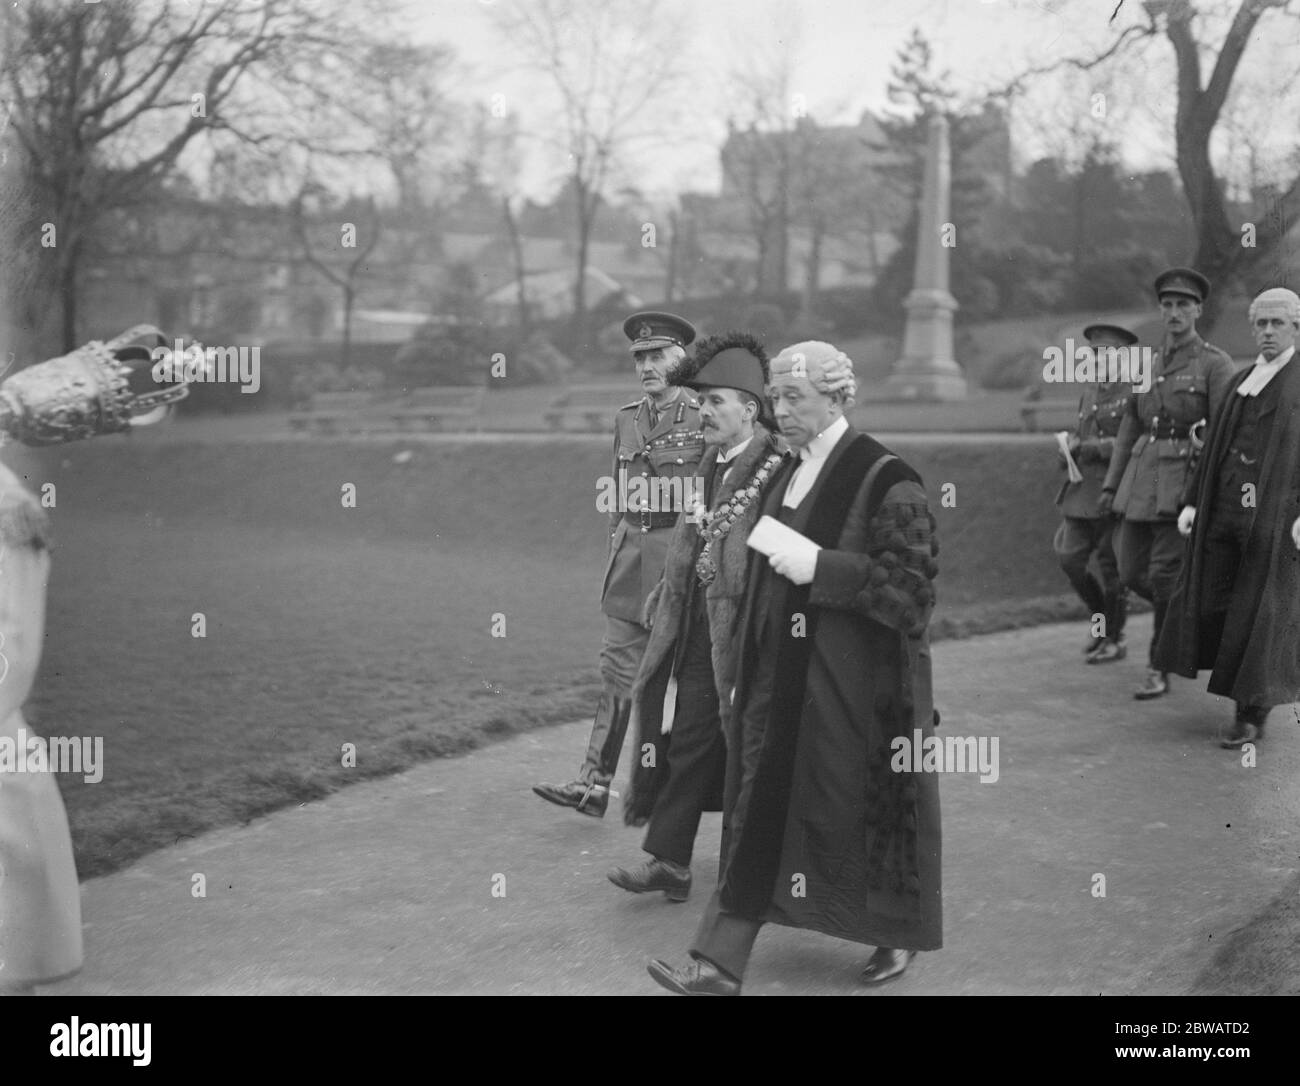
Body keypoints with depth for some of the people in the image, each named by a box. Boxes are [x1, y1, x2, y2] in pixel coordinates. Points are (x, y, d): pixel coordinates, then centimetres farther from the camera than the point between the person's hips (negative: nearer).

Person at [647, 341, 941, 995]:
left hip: (853, 689, -7)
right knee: (757, 808, 5)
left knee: (862, 808, 7)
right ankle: (722, 964, 9)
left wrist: (819, 566, -22)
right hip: (781, 678, 7)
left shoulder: (886, 481, -12)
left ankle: (897, 938, 31)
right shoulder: (787, 474, 11)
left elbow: (911, 587, -17)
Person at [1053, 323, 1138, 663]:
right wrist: (1070, 448, 6)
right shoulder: (1090, 391, 16)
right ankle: (1101, 619, 25)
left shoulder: (1135, 393, -8)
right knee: (1069, 557, 3)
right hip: (1082, 491, 7)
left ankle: (1114, 639, 16)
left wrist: (1096, 447, -20)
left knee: (1111, 565, 0)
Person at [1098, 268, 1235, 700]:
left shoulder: (1215, 364, -4)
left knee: (1163, 573, -7)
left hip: (1185, 481, -6)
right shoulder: (1149, 365, 14)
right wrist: (1111, 485, 12)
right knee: (1132, 572, 6)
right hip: (1142, 478, 6)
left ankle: (1159, 668, 6)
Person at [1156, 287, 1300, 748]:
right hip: (1226, 506, 6)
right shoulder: (1241, 382, 15)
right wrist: (1191, 502, 6)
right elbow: (1214, 447, 14)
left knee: (1261, 612, -4)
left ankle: (1252, 715, 6)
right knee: (1208, 598, 5)